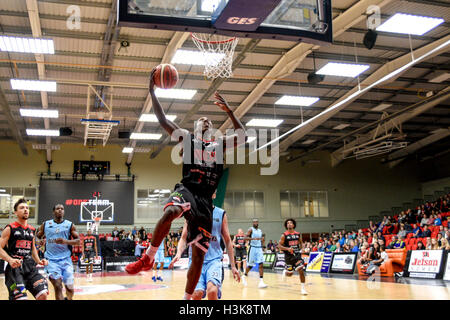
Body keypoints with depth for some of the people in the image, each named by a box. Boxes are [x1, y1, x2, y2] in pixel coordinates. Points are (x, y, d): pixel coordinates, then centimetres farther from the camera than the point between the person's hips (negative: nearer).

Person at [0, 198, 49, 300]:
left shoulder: (32, 230, 16)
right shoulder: (10, 229, -1)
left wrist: (39, 261, 13)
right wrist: (10, 260, -23)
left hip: (30, 266, 5)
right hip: (14, 267, -5)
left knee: (43, 295, -9)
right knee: (21, 298, -17)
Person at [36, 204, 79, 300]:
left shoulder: (70, 225, 6)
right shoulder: (45, 224, 8)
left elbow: (78, 241, 4)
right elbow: (37, 237, 18)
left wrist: (66, 241, -15)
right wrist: (40, 241, -5)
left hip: (66, 259, 1)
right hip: (51, 260, 0)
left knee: (70, 288, 0)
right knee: (58, 286, -14)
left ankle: (68, 299, 29)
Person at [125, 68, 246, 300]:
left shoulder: (220, 144, 23)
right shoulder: (187, 138, 15)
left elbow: (242, 136, 20)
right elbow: (162, 119, 9)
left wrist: (229, 111, 14)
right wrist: (152, 91, 4)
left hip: (205, 199, 4)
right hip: (186, 189, -3)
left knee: (199, 255, 2)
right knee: (171, 211, -41)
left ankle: (187, 299, 17)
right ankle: (148, 258, -21)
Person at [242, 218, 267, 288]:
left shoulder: (260, 231, 15)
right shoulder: (251, 230, -3)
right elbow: (245, 238, -17)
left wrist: (262, 239, 8)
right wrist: (254, 238, -28)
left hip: (259, 248, 4)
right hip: (253, 248, -4)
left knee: (261, 264, -9)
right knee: (250, 265, 5)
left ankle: (261, 282, -12)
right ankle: (245, 276, 33)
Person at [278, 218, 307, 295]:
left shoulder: (298, 234, 3)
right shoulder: (284, 235, -7)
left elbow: (300, 243, 21)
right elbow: (279, 245, -9)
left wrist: (300, 248, 2)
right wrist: (287, 248, -23)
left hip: (297, 255, 2)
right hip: (289, 256, -2)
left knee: (301, 270, -14)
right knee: (289, 274, 7)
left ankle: (303, 288, -4)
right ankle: (285, 271, 44)